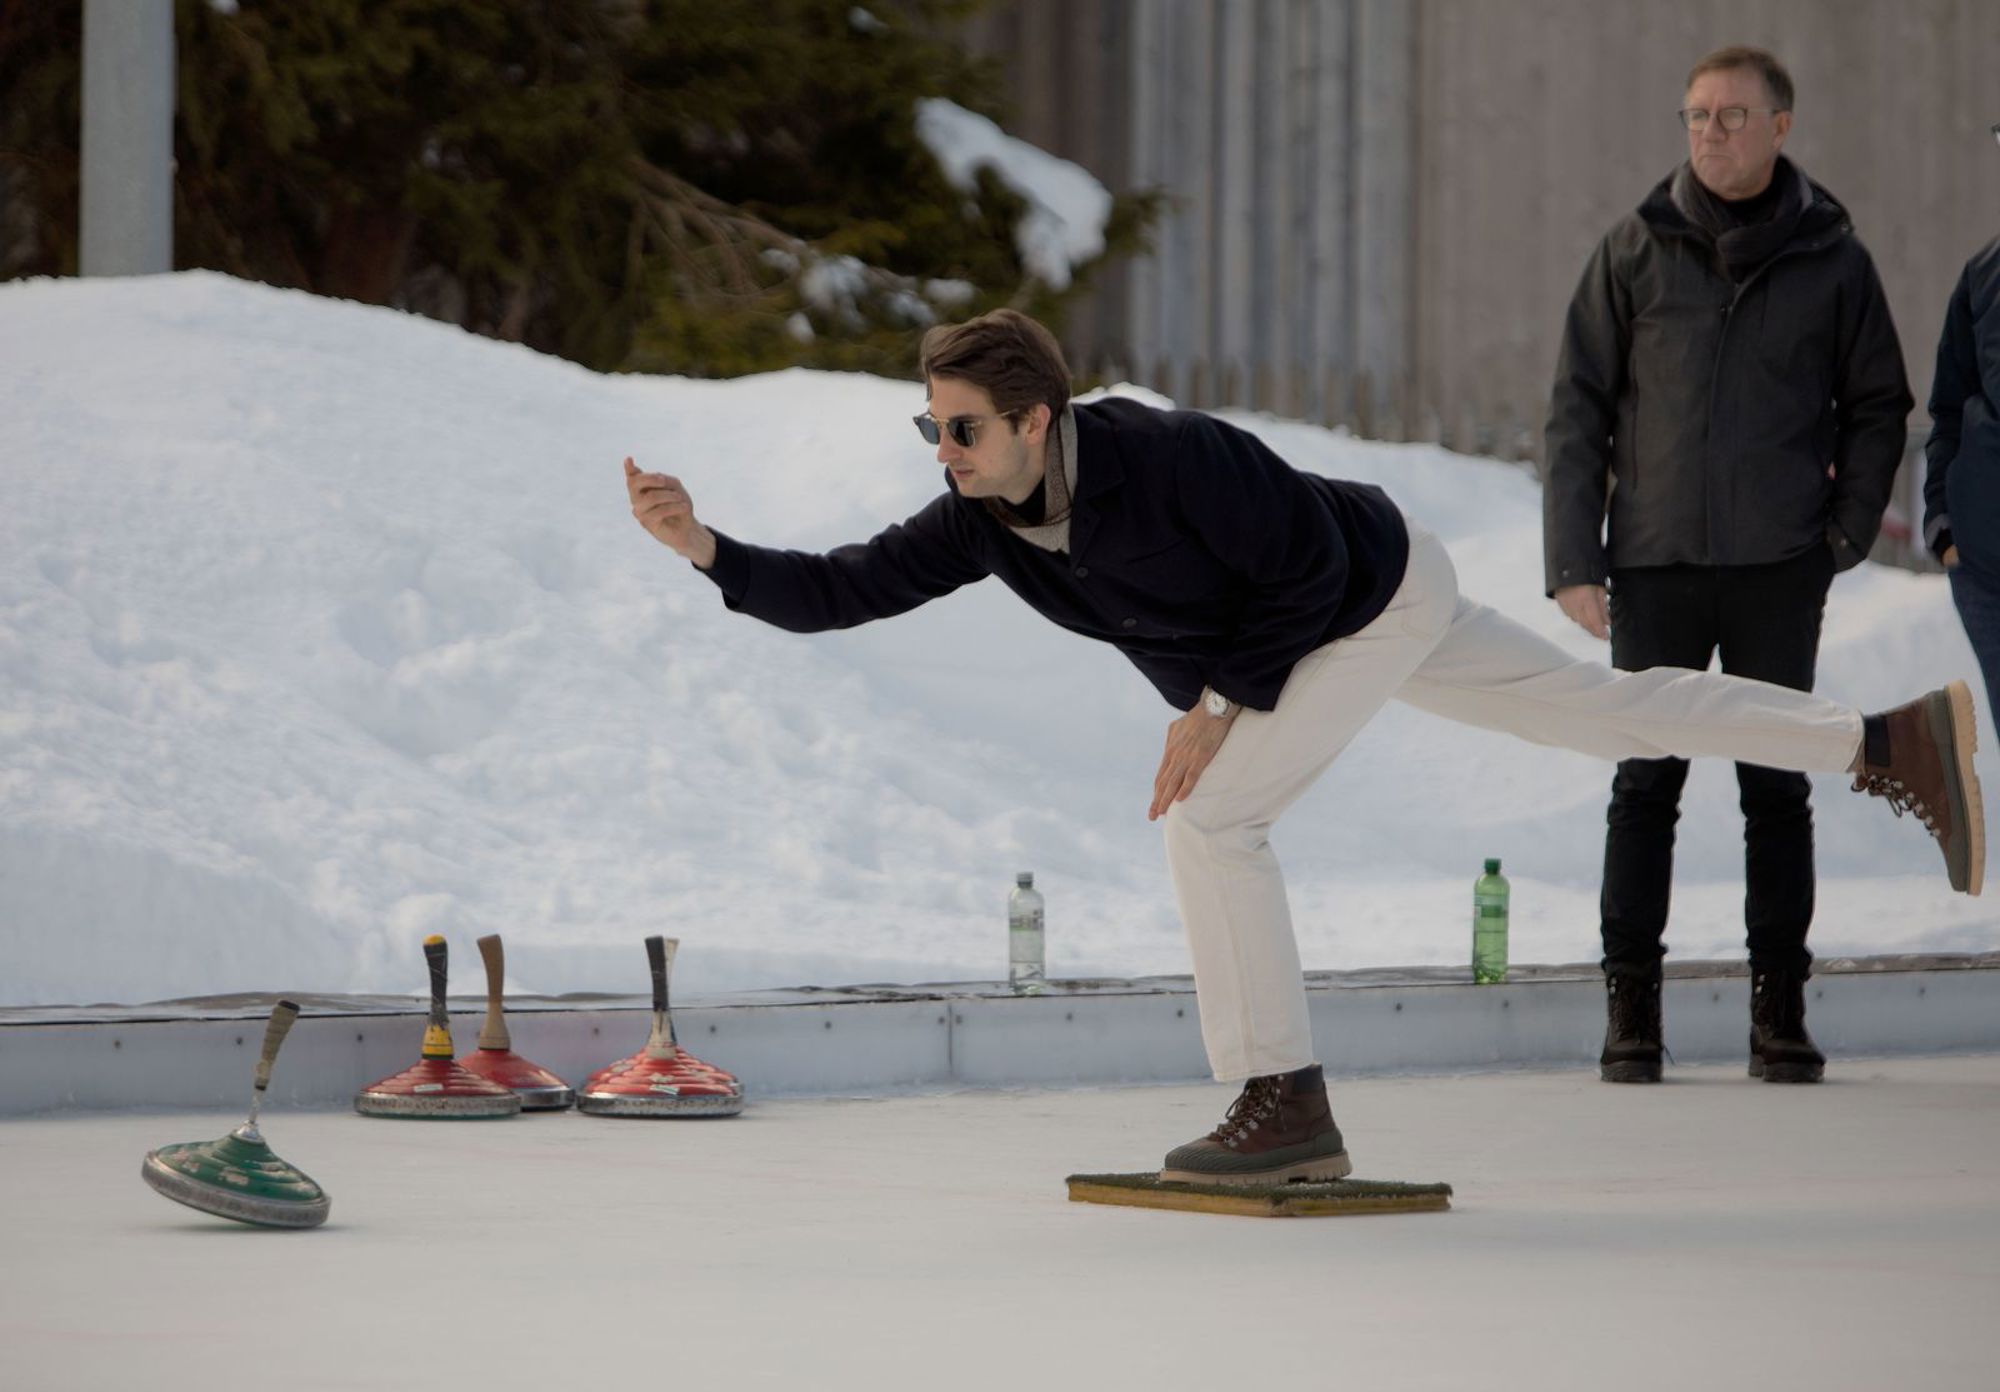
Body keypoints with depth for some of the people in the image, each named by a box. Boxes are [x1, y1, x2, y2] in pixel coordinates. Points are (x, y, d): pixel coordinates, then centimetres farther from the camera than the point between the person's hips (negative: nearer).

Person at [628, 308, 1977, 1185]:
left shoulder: (1168, 455, -36)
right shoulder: (981, 521, -15)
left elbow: (1310, 561, -25)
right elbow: (841, 589, -17)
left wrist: (1224, 704, -24)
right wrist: (705, 545, -29)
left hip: (1380, 597, -8)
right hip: (1329, 626, 8)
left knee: (1213, 817, -17)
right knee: (1606, 709, 16)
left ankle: (1286, 1106, -10)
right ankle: (1891, 743, 24)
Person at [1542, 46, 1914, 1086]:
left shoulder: (1830, 260, 5)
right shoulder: (1635, 251, 4)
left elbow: (1878, 405, 13)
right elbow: (1578, 407, 5)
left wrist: (1846, 531, 0)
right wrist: (1574, 559, -2)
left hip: (1779, 571, 0)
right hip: (1656, 568, 0)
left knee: (1777, 787, 3)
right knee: (1646, 785, 1)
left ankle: (1779, 1009, 8)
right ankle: (1630, 1010, 5)